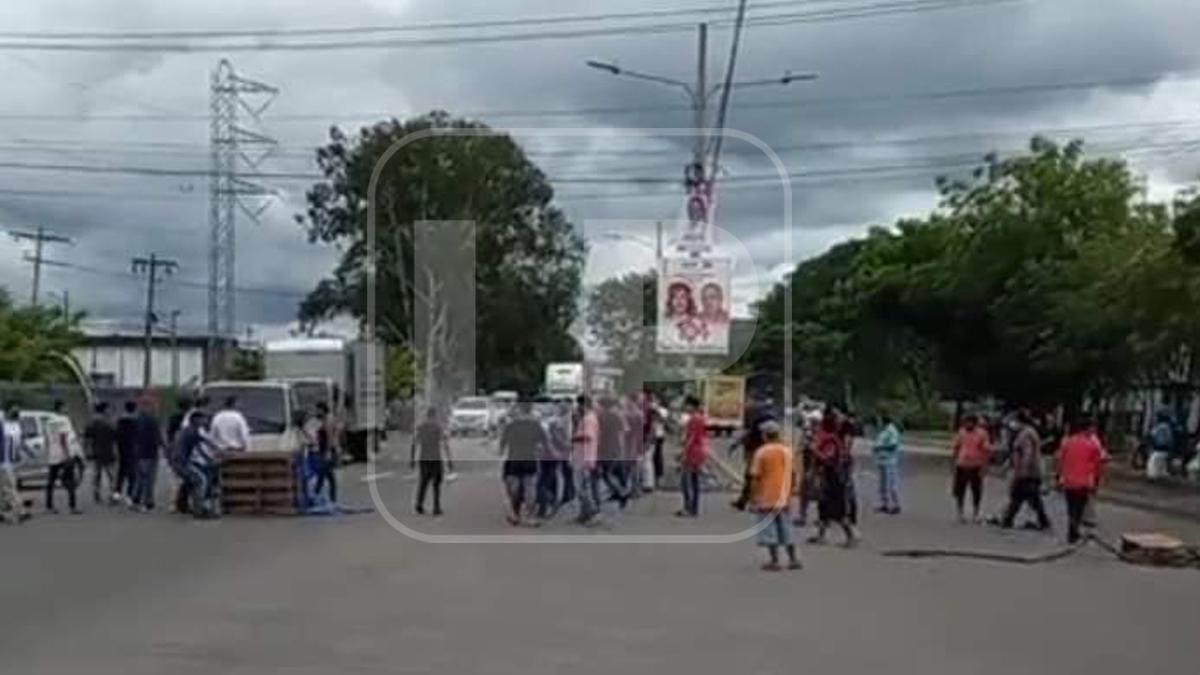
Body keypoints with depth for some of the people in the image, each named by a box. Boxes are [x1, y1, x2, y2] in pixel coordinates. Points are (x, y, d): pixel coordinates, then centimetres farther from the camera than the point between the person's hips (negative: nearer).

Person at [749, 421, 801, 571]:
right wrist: (789, 491, 18)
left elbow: (756, 476, -12)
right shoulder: (787, 450, 5)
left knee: (768, 528, 1)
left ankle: (774, 560, 0)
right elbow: (793, 473, 8)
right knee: (784, 526, 14)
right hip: (783, 497, 5)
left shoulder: (761, 452, -11)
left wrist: (752, 495, -5)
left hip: (766, 497, -5)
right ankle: (793, 559, 14)